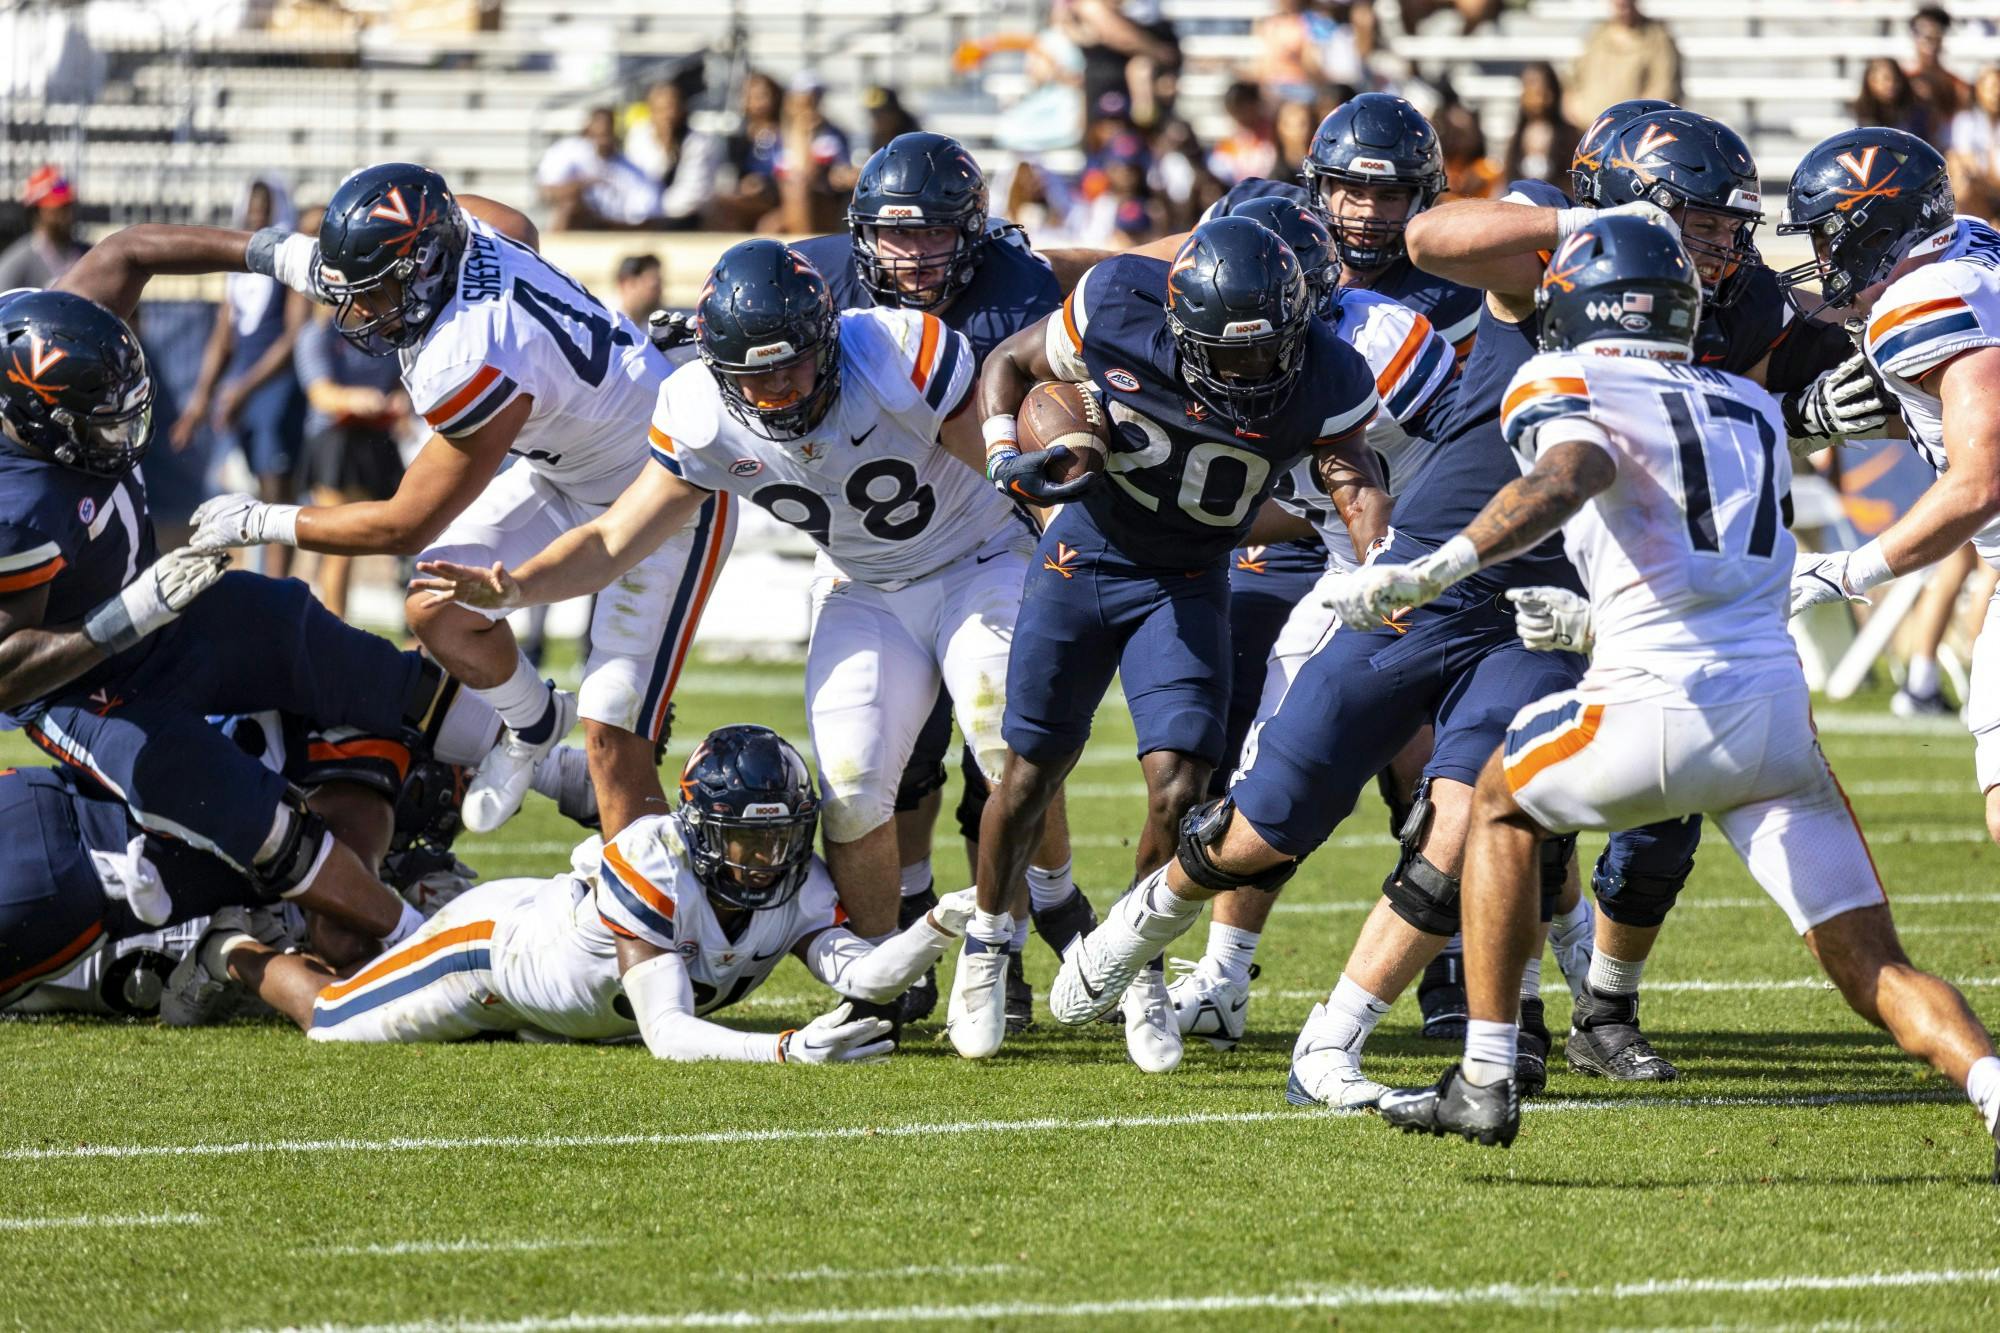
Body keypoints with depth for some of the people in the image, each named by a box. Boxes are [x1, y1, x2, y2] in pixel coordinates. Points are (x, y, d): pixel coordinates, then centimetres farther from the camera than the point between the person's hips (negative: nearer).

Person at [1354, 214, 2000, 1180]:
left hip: (1664, 705, -4)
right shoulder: (1753, 410, 23)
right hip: (1780, 709, 4)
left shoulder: (1565, 385, 4)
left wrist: (1440, 568, -30)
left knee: (1502, 801, 26)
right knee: (1873, 970, 5)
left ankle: (1486, 1079, 22)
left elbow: (1570, 476, -20)